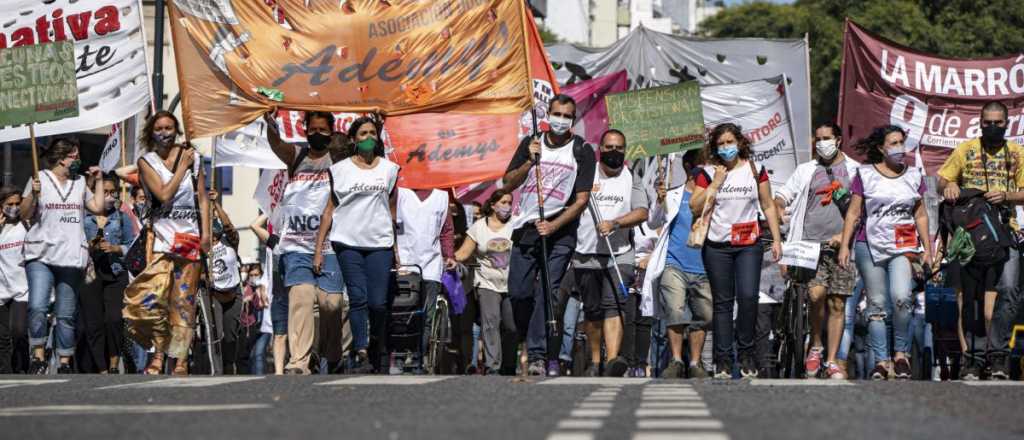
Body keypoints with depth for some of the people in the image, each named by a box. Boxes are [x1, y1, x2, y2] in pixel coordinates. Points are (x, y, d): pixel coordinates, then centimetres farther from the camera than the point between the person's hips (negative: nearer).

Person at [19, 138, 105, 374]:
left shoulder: (80, 182, 15)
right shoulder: (40, 179, 3)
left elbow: (98, 207, 13)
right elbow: (25, 214, 2)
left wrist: (98, 180, 11)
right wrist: (33, 194, -16)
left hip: (72, 258, 4)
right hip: (41, 256, -4)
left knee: (66, 315, 5)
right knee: (37, 307, -20)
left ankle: (65, 363, 11)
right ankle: (38, 357, -11)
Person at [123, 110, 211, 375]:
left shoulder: (192, 156, 11)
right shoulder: (147, 161, 5)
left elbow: (203, 198, 10)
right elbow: (163, 195, -8)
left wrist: (206, 233, 1)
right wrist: (183, 167, -4)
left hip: (191, 232, 2)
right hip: (162, 231, -2)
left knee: (184, 298, 0)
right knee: (154, 295, -17)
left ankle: (181, 359, 1)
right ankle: (159, 354, -12)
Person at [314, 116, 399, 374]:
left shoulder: (389, 169, 12)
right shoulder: (340, 170, 7)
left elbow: (392, 211, 15)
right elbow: (329, 210, 6)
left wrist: (396, 248, 11)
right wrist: (318, 249, 0)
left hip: (380, 244, 1)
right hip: (348, 243, -1)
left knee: (378, 303, -6)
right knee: (358, 299, -9)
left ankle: (378, 355, 10)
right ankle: (362, 357, -11)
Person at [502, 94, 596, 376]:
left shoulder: (582, 150, -1)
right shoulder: (531, 143, 9)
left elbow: (582, 199, -5)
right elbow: (508, 184, 6)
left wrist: (553, 226, -16)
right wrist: (530, 161, -10)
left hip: (560, 231, -3)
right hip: (526, 227, 3)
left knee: (547, 293, -13)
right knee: (519, 292, -2)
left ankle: (539, 355, -14)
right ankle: (529, 343, 19)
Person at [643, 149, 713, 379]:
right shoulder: (674, 195, 10)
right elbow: (653, 223, 4)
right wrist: (660, 202, -14)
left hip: (703, 269, 3)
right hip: (674, 265, -3)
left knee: (702, 317, 3)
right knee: (675, 312, -18)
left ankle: (695, 363, 12)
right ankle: (676, 361, -13)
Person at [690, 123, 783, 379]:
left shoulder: (755, 170, 6)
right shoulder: (708, 173, 5)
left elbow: (768, 206, 11)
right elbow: (695, 208, -2)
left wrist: (776, 239, 6)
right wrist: (715, 184, -9)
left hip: (749, 245, 0)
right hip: (717, 246, 0)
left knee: (748, 296, -14)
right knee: (722, 302, 2)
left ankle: (747, 353, 1)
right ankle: (723, 360, 4)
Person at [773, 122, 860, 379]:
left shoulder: (855, 170, 9)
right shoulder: (806, 171, 14)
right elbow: (782, 196, 12)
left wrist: (844, 235, -8)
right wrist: (777, 209, -9)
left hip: (840, 245, 0)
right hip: (811, 243, 0)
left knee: (837, 304, 1)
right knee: (816, 293, -20)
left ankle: (831, 362, 9)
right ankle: (815, 346, 2)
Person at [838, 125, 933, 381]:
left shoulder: (914, 176, 12)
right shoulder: (865, 175, 4)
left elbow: (920, 215, 16)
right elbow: (853, 213, 5)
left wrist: (927, 248, 12)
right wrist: (845, 245, -2)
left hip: (903, 247, 0)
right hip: (870, 247, 0)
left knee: (901, 297, -20)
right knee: (877, 304, 1)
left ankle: (901, 353, -5)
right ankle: (881, 361, 5)